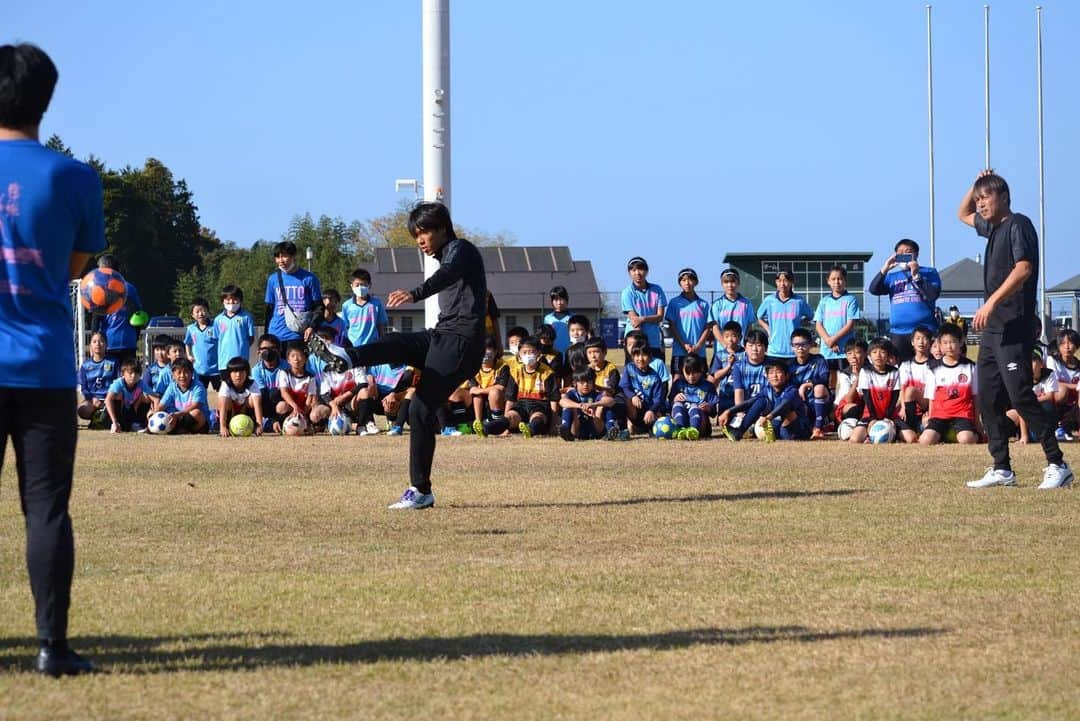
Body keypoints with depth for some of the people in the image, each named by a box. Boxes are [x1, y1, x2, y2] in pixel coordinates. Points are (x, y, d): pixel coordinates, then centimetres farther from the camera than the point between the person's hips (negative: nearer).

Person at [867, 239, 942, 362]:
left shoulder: (929, 273, 7)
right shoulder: (892, 276, 16)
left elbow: (932, 295, -7)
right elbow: (873, 290, 2)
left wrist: (916, 275, -10)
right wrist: (885, 269, -7)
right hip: (898, 333, 3)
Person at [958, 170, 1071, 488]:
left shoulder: (1018, 224, -8)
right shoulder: (992, 227, 19)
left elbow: (1023, 268, -21)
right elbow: (963, 215, 39)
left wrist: (992, 301, -27)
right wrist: (975, 185, 20)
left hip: (1015, 327, -10)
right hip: (992, 328, 10)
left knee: (1020, 396, -15)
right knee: (988, 400, 6)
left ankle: (1057, 465, -12)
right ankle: (1002, 469, 10)